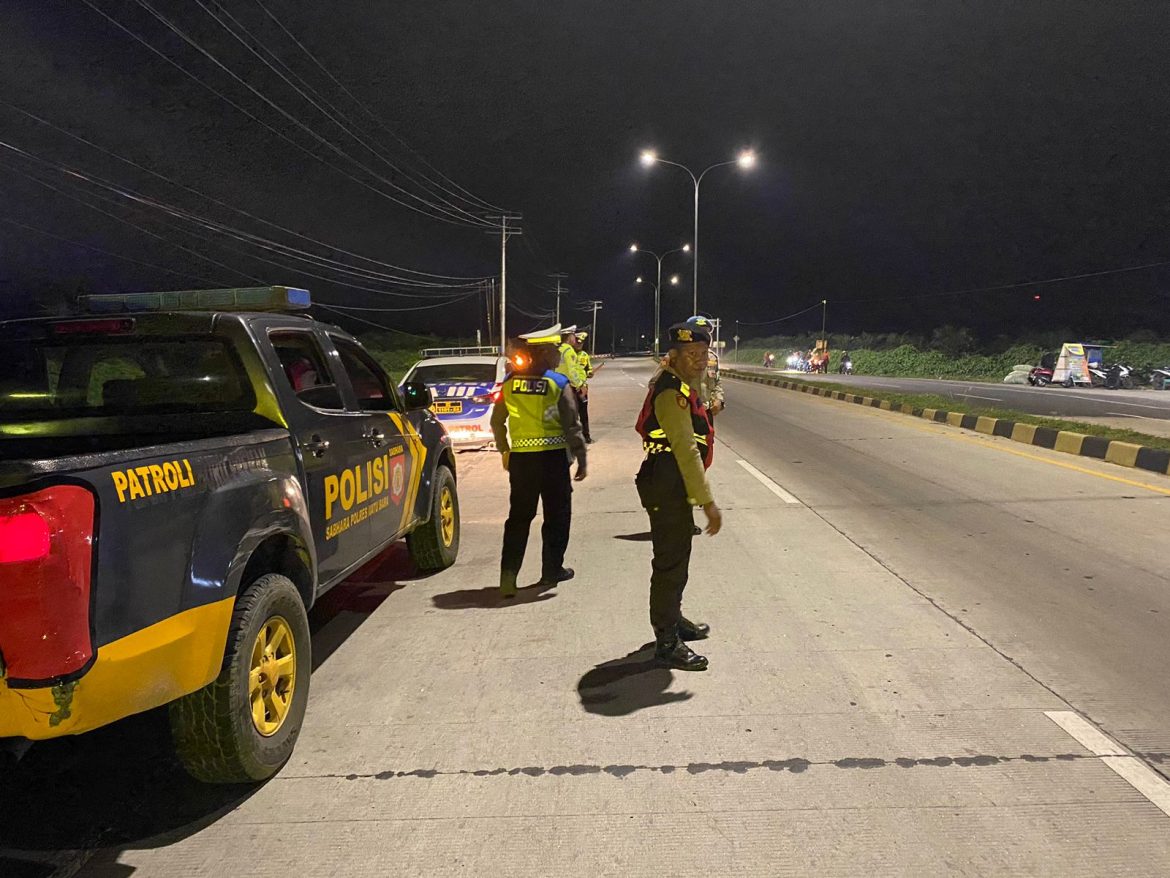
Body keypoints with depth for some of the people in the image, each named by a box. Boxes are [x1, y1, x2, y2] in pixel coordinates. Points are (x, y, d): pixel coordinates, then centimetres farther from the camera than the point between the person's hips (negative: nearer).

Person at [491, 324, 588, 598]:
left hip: (520, 458, 4)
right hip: (552, 457, -4)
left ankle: (508, 574, 5)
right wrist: (581, 459, -1)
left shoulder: (510, 382, 4)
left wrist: (504, 451, 21)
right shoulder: (559, 384, -9)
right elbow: (572, 427, -10)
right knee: (557, 515, 12)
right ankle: (552, 570, 19)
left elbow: (497, 422, 10)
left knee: (519, 516, 12)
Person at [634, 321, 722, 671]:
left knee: (676, 557, 23)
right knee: (671, 562, -5)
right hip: (667, 487, -11)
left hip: (674, 486, 11)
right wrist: (708, 501, -26)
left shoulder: (682, 388, 15)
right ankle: (666, 642, 4)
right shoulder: (672, 393, -20)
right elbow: (687, 450, -26)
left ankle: (673, 619, 40)